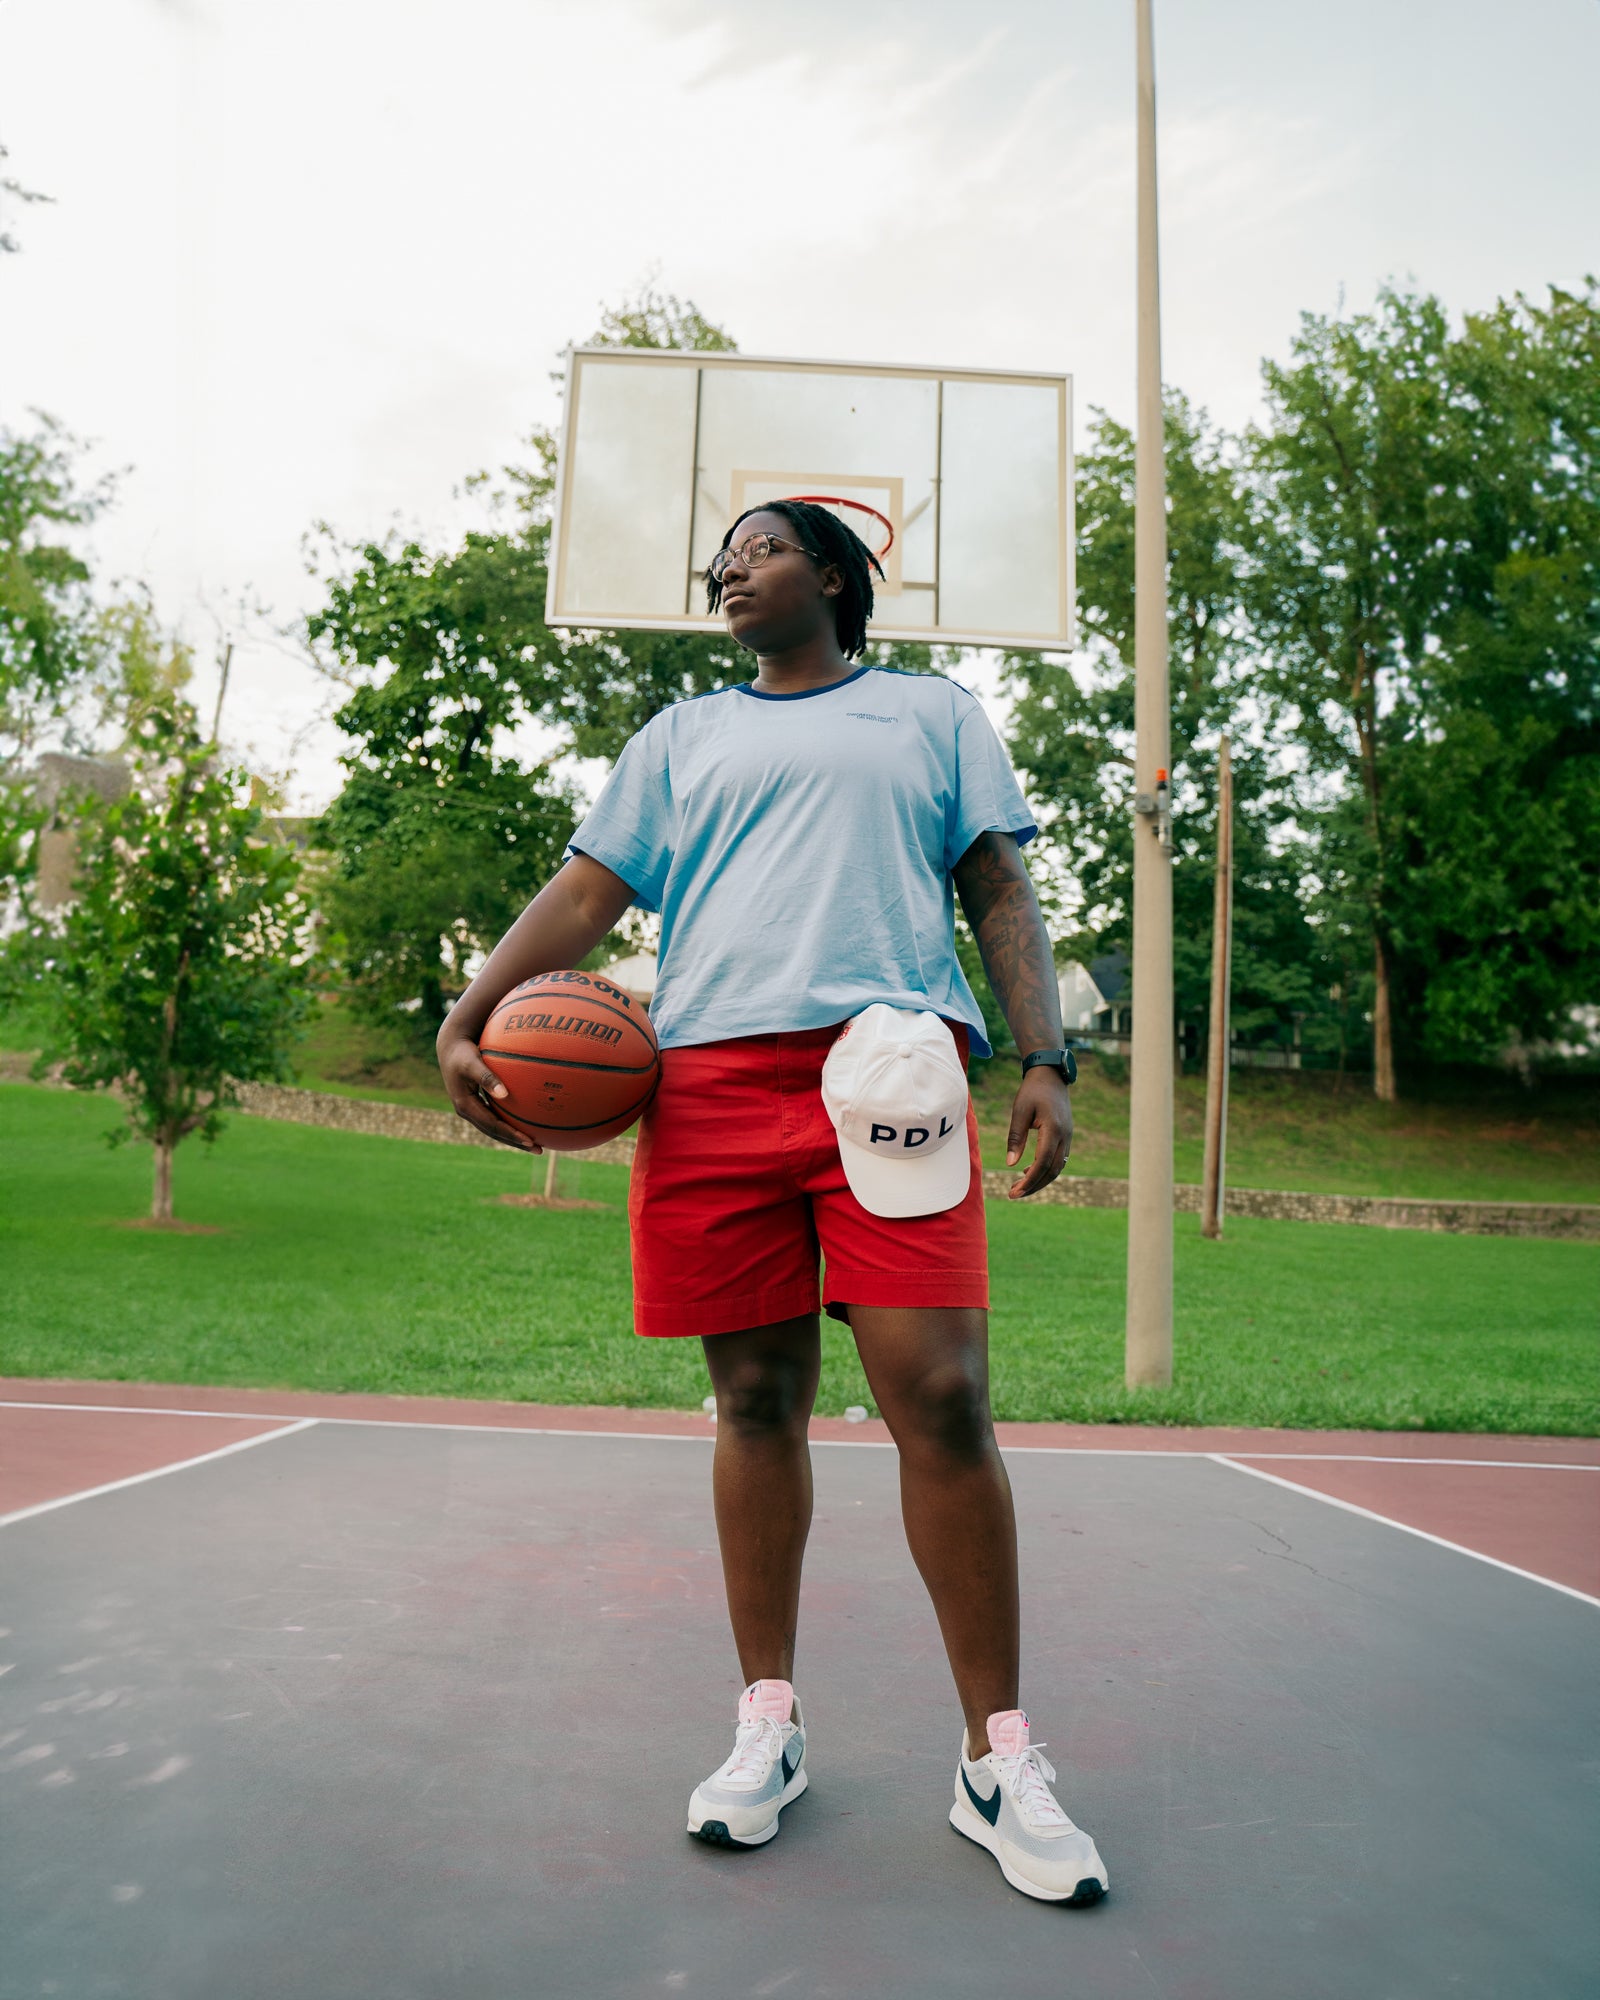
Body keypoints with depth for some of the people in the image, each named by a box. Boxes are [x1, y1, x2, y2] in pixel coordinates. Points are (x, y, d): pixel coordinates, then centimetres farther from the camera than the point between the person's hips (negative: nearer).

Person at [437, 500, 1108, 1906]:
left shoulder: (934, 713, 22)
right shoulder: (683, 735, 25)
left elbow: (1002, 892, 13)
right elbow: (586, 893, 18)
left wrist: (1046, 1059, -1)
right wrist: (466, 1022, 3)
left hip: (888, 1065, -2)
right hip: (711, 1074, 2)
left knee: (941, 1395, -9)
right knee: (758, 1400, 6)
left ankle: (998, 1763, 6)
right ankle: (769, 1727, 21)